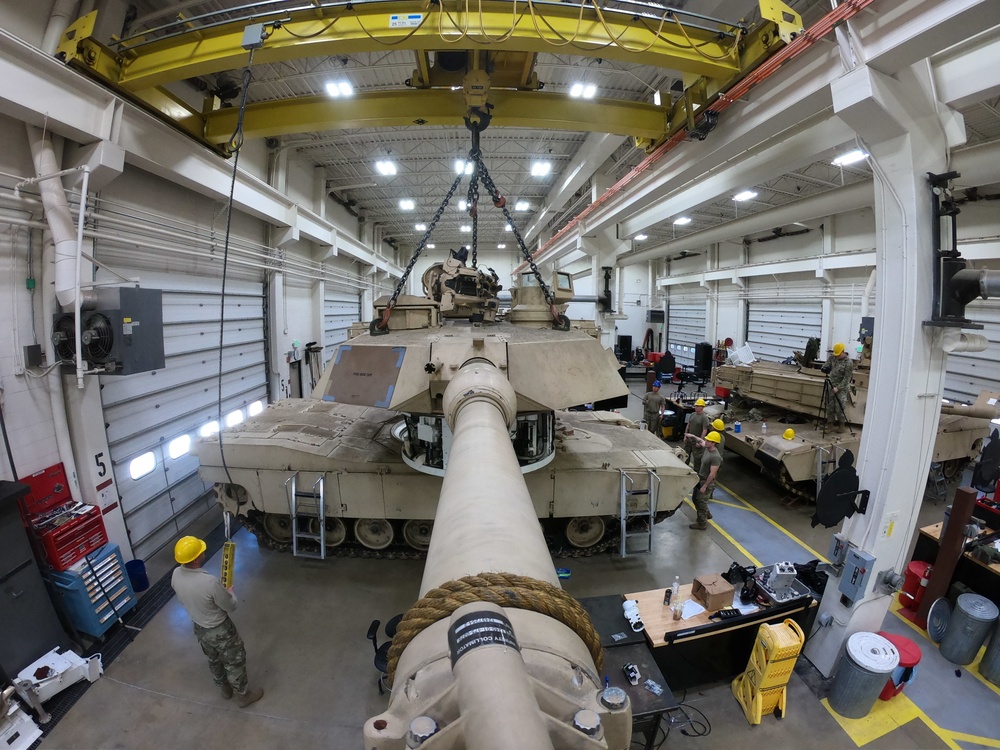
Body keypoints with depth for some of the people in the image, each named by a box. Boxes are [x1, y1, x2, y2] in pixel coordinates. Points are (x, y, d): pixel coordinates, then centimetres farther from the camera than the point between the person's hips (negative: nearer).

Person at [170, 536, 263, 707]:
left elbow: (184, 598, 4)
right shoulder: (210, 582, -39)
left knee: (214, 660, 31)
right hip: (219, 630, -7)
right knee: (235, 662, 18)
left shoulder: (176, 575, -18)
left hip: (199, 628, 7)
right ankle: (243, 695, 38)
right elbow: (230, 606, -22)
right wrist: (230, 592, -1)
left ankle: (225, 688, 54)